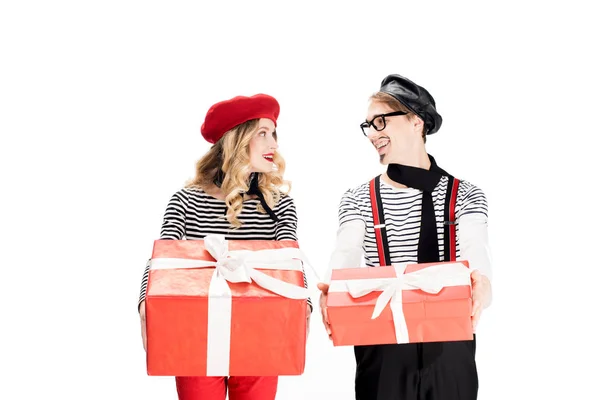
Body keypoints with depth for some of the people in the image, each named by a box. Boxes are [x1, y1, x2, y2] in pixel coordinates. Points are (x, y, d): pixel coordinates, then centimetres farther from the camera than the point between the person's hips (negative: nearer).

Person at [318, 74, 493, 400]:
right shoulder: (358, 200, 5)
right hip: (381, 350, 1)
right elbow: (346, 251, -12)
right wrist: (332, 286, -36)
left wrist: (481, 280, -40)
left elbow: (475, 249, -15)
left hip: (450, 348, 0)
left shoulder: (465, 196, 3)